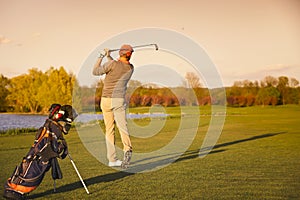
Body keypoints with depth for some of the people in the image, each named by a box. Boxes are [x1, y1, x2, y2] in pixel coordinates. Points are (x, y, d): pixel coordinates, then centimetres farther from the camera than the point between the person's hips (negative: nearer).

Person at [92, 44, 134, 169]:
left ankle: (112, 159, 8)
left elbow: (95, 72, -1)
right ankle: (127, 149, -35)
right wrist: (108, 57, 30)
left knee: (109, 130, 6)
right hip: (119, 100, 1)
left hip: (106, 100, -1)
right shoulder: (130, 68, 5)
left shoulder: (112, 64, -10)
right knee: (122, 126, -7)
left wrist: (101, 57, 8)